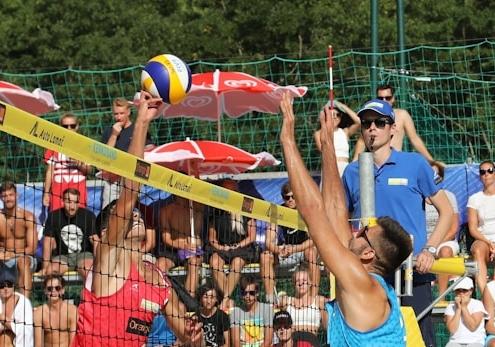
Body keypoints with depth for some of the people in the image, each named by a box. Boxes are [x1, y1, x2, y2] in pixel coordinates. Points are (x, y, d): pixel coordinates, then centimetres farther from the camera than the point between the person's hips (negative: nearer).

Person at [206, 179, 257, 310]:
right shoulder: (216, 213, 12)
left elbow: (252, 236, 2)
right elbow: (211, 237, 13)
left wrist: (237, 246, -11)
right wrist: (218, 246, -8)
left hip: (242, 248, -2)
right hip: (221, 248, 2)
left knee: (237, 262, -37)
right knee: (214, 261, -32)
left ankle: (225, 299, -38)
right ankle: (229, 300, -32)